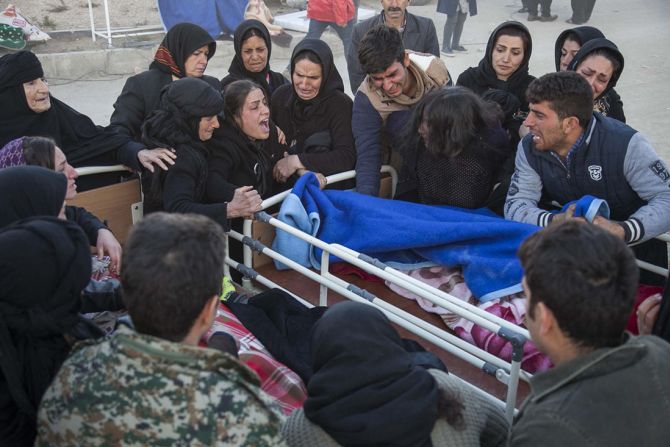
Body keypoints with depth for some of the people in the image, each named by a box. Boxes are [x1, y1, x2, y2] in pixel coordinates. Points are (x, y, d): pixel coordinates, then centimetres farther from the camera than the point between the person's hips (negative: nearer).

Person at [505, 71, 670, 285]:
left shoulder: (625, 144, -23)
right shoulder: (529, 148, -9)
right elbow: (516, 205, -12)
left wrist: (623, 229, -41)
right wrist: (556, 220, -33)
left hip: (637, 247, -3)